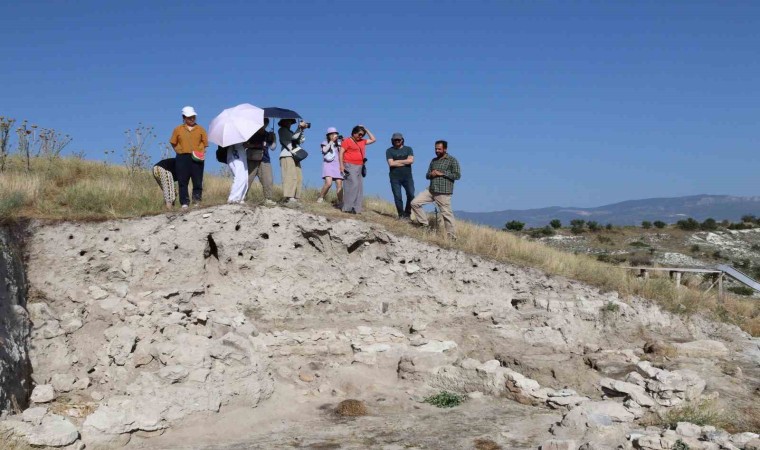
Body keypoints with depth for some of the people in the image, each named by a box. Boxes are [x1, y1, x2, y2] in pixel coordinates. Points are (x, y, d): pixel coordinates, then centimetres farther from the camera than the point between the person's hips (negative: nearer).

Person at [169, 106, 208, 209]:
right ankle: (184, 203, 4)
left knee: (198, 181, -1)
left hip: (197, 158, 0)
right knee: (183, 181, 0)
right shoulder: (178, 129, 7)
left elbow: (205, 142, 11)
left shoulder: (200, 129, 9)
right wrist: (179, 151, 2)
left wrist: (202, 152, -4)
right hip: (182, 158, 0)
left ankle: (197, 201, 8)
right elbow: (173, 143, 13)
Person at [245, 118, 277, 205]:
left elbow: (272, 147, 4)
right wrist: (254, 145, -16)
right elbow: (245, 144, -2)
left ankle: (268, 199, 3)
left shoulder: (268, 135, 14)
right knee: (247, 179, -6)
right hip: (252, 160, -3)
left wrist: (274, 138, -9)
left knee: (268, 181, -3)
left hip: (265, 160, 3)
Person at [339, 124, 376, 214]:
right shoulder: (347, 141, -1)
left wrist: (366, 130, 17)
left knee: (359, 187, 2)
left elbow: (373, 139, 25)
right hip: (350, 166, -7)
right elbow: (341, 153, -5)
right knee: (353, 185, -16)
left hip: (360, 167, 7)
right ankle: (348, 207, -16)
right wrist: (341, 165, -14)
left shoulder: (362, 142, 17)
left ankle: (356, 208, 3)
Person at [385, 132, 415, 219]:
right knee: (398, 197, -3)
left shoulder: (408, 149, 11)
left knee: (411, 195, -8)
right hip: (395, 177, -1)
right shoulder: (389, 151, 6)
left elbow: (411, 160, -6)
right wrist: (405, 162, -5)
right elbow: (391, 163, -9)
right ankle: (401, 215, 5)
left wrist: (397, 161, -6)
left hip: (407, 176, 1)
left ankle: (407, 214, 6)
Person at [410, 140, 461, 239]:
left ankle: (452, 236, 4)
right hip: (431, 190, 6)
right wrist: (431, 174, -4)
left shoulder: (452, 160, -2)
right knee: (415, 203, -3)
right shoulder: (434, 160, 17)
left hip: (443, 192, -6)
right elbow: (427, 175, 22)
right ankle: (424, 224, 8)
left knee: (446, 214, -5)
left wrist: (441, 173, -14)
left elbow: (457, 175, -10)